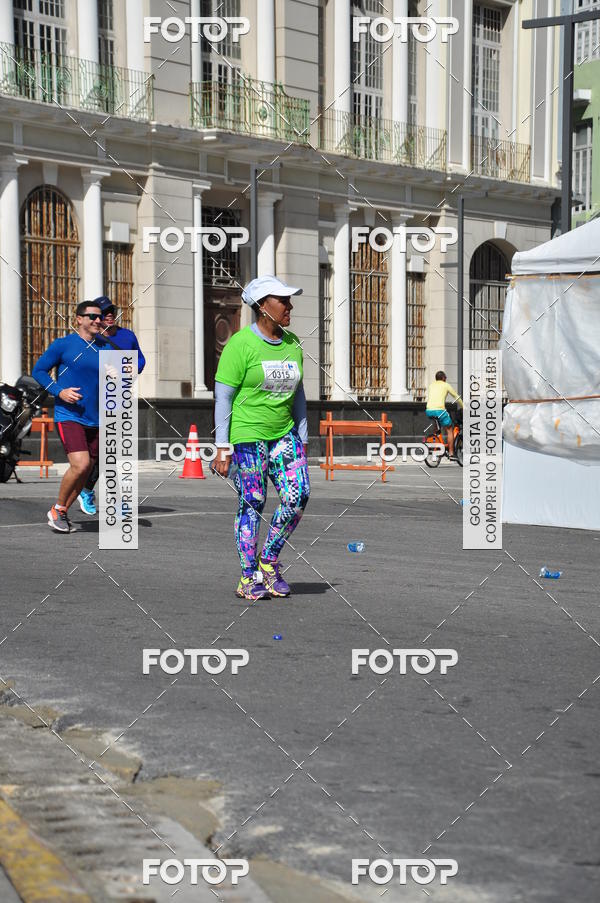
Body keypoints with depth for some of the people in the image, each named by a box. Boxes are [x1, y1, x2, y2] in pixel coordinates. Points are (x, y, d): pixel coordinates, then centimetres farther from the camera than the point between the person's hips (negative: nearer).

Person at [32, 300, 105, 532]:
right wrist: (59, 392, -13)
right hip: (68, 416, -6)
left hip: (94, 420, 6)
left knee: (86, 469, 7)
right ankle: (57, 509, 2)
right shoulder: (63, 345, -4)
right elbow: (38, 370, 1)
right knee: (80, 465, -19)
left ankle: (62, 512, 25)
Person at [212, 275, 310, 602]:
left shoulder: (292, 343, 9)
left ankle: (269, 561, 12)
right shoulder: (241, 344, -10)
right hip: (247, 434, -6)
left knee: (298, 495, -7)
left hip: (283, 434, 6)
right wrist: (222, 447, -13)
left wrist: (302, 439, 14)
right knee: (251, 504, -1)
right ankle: (249, 578, 11)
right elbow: (223, 397, -10)